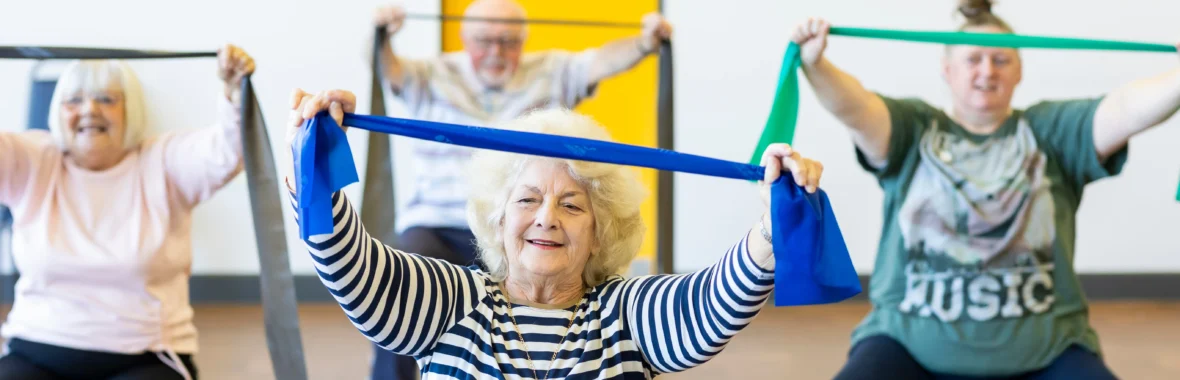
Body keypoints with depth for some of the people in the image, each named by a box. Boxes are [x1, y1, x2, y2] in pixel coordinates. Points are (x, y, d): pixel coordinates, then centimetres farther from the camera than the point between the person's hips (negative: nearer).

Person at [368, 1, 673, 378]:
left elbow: (600, 61, -6)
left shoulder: (551, 73, 8)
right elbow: (389, 69, -11)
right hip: (438, 225, -1)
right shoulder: (434, 75, 6)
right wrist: (381, 37, -34)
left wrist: (646, 42, -26)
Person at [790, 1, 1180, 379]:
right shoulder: (912, 129, 7)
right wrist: (814, 65, -33)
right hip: (912, 340, -1)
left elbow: (1125, 110, -7)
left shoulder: (1051, 131, 9)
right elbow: (854, 109, -12)